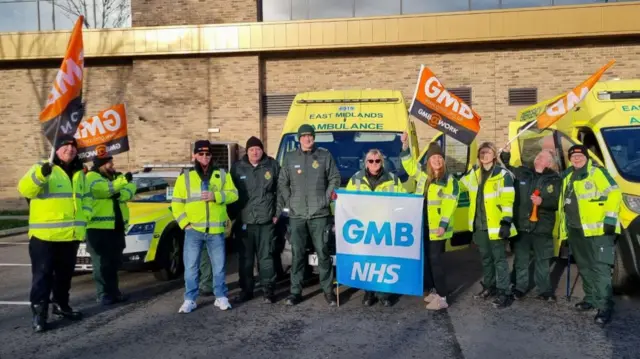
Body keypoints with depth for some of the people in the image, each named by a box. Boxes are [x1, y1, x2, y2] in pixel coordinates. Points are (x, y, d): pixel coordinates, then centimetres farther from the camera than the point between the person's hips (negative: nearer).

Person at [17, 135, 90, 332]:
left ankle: (61, 304, 30)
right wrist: (41, 174, -37)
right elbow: (25, 189, -18)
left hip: (70, 234, 6)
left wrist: (84, 215, 7)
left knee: (65, 273, 16)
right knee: (43, 275, -5)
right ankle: (39, 313, 0)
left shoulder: (79, 173, 15)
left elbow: (86, 197, 24)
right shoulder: (41, 168, -4)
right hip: (44, 234, -6)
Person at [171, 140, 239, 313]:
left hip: (216, 230, 1)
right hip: (193, 230, 0)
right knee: (191, 266, 3)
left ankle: (221, 297, 19)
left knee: (219, 266, 7)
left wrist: (215, 196, -16)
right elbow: (177, 203, 4)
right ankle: (190, 300, 14)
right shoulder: (185, 176, 5)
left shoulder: (222, 174, 9)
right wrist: (184, 222, -7)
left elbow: (233, 194, 0)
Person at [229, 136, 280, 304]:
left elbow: (280, 190, 6)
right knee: (245, 258, 7)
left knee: (266, 257, 3)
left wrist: (277, 213, 1)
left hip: (266, 220, -1)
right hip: (244, 221, 1)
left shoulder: (272, 165, 3)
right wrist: (234, 215, 4)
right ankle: (246, 290, 20)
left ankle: (268, 291, 12)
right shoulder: (237, 167, 6)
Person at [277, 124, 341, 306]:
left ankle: (328, 290, 11)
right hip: (296, 214, 2)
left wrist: (326, 199, -3)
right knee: (297, 253, 5)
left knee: (323, 252, 1)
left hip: (319, 213, -1)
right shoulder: (290, 158, 9)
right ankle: (295, 291, 13)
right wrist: (287, 203, 2)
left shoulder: (325, 156, 6)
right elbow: (282, 184, 11)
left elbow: (335, 179, 8)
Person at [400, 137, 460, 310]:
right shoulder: (423, 174, 9)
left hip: (437, 228, -7)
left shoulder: (449, 180, -9)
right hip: (422, 226, 7)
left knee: (435, 260, -8)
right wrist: (405, 146, 9)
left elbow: (449, 205, -14)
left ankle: (442, 297, -1)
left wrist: (443, 224, -22)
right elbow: (409, 165, 21)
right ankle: (433, 290, 28)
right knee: (425, 259, 13)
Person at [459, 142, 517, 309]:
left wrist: (506, 222, -20)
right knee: (486, 258, 18)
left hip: (495, 225, -6)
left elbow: (507, 200, -15)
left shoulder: (503, 175, -10)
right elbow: (460, 185, 27)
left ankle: (504, 293, 3)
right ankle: (489, 287, 31)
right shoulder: (474, 173, 10)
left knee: (499, 259, -3)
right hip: (479, 225, 7)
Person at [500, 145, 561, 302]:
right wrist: (505, 154, -1)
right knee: (521, 259, 8)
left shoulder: (555, 179, 0)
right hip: (521, 225, 2)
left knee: (542, 261, 8)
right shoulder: (521, 173, 6)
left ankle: (544, 290, 20)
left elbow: (558, 202, -5)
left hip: (542, 227, -1)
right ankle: (520, 288, 21)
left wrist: (542, 202, -21)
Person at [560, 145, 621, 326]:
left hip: (598, 229, -8)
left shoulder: (597, 172, -6)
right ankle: (591, 298, 28)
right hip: (576, 230, 8)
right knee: (585, 268, 16)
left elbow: (613, 194, -13)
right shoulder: (568, 177, 18)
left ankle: (605, 307, -6)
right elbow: (565, 203, 24)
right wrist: (564, 227, 21)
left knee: (600, 268, -9)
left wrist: (610, 219, -18)